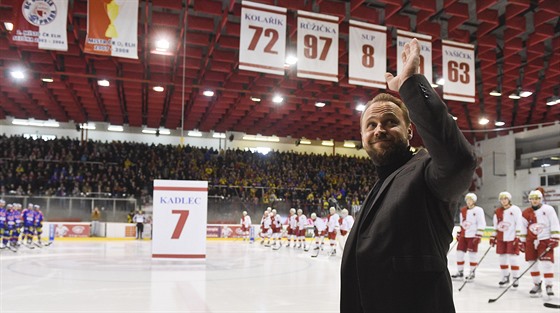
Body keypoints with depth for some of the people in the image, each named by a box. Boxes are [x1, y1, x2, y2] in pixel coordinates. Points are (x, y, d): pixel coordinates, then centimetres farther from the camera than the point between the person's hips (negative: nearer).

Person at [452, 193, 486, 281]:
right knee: (459, 253, 4)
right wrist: (459, 234, 19)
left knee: (472, 254, 0)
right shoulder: (463, 210, 12)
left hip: (473, 236, -6)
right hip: (463, 235, 6)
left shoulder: (478, 210, -7)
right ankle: (460, 272, 14)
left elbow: (481, 224, -10)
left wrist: (478, 236, -16)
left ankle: (472, 273, 12)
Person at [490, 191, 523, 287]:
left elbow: (519, 224, -9)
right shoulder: (498, 211, 12)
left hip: (512, 238, -6)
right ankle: (505, 277, 22)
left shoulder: (515, 209, -5)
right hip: (501, 238, 6)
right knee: (502, 257, 10)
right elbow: (496, 225, 18)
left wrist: (517, 237, -14)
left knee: (512, 257, -7)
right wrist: (493, 237, 14)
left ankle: (516, 278, 4)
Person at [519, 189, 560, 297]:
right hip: (531, 241, 4)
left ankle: (549, 286, 0)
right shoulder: (525, 213, 5)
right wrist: (522, 242, 10)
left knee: (547, 263, -10)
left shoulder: (548, 209, -4)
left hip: (545, 240, -4)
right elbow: (523, 228, 12)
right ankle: (537, 284, 22)